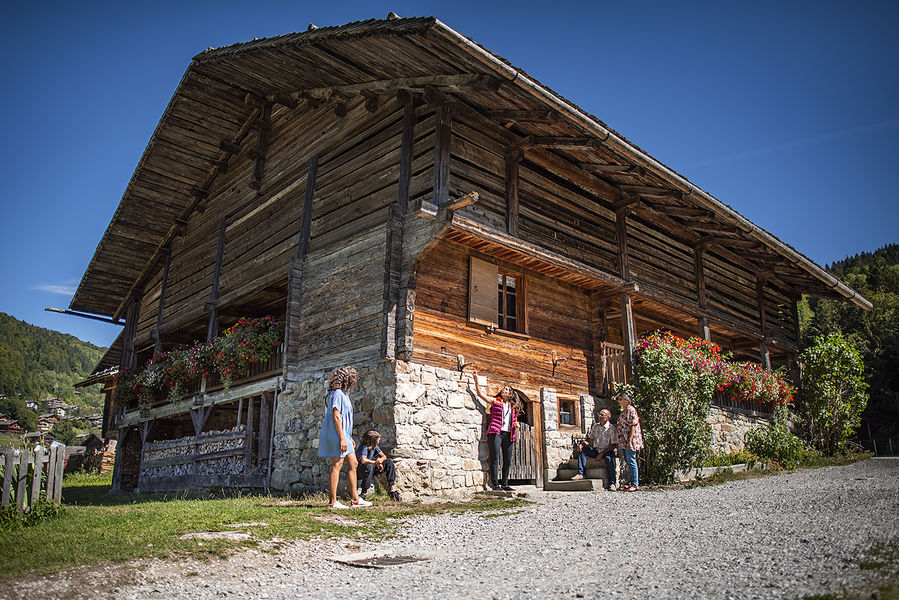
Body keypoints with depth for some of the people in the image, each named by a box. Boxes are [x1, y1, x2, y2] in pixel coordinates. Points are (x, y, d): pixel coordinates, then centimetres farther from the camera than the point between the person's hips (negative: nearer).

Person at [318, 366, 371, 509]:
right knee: (337, 465, -8)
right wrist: (342, 438, -22)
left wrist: (349, 437, 23)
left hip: (344, 433, 10)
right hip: (337, 433, -10)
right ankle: (333, 501, -3)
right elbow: (336, 417, -19)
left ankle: (355, 499, 13)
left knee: (353, 464, 9)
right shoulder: (337, 393, -12)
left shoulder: (343, 394, 19)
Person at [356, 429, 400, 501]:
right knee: (369, 466, -41)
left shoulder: (374, 446, 0)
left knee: (389, 462, -6)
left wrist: (381, 459, -20)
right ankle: (363, 493, -31)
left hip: (370, 471, 8)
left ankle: (392, 489, -9)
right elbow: (363, 460, -42)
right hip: (360, 472, -8)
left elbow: (384, 456, 5)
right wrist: (376, 462, -27)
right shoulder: (364, 448, -24)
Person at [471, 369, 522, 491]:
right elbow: (480, 393, 2)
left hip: (508, 434, 4)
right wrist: (476, 379, -8)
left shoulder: (513, 407, 21)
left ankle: (504, 484, 13)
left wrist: (516, 424, 7)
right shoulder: (495, 401, 10)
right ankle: (495, 483, -8)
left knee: (508, 461, 4)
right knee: (495, 458, -10)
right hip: (496, 433, -4)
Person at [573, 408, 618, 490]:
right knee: (582, 449, -15)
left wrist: (602, 453, -18)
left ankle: (612, 483, -28)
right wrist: (582, 444, -10)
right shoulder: (595, 426, 9)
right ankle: (581, 473, -18)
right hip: (596, 450, 5)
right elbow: (589, 439, 12)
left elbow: (614, 445, -11)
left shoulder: (612, 429, -8)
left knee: (608, 458, -37)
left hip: (607, 451, -5)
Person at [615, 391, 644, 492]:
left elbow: (633, 426, -17)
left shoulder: (631, 410, -11)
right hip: (623, 442, 10)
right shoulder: (623, 411, 17)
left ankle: (635, 484, -3)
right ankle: (633, 483, 18)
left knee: (631, 462, -7)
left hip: (630, 441, -10)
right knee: (628, 463, 12)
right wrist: (620, 442, 18)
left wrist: (629, 441, -22)